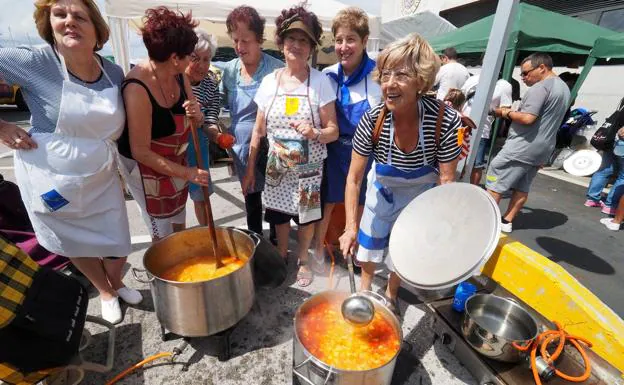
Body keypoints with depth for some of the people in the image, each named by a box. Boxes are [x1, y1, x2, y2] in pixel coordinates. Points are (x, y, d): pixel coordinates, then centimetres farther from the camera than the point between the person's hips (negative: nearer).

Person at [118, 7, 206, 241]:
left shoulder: (179, 75, -8)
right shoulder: (138, 89, -30)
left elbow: (195, 123, 2)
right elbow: (140, 152, -26)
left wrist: (196, 115, -21)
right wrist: (186, 172, -27)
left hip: (175, 161, 7)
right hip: (146, 168, -7)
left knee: (179, 224, 23)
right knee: (163, 232, 10)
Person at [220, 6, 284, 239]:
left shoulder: (276, 69, -14)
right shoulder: (230, 69, 2)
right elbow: (221, 103, 14)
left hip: (269, 147, -5)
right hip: (242, 147, 5)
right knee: (250, 198, 21)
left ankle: (275, 244, 36)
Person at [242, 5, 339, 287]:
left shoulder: (320, 82, -9)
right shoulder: (269, 81, -1)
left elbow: (333, 131, -9)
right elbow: (258, 130, 3)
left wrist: (315, 133, -31)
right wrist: (250, 168, 3)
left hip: (309, 167, -2)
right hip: (277, 166, 2)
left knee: (306, 215, 12)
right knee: (278, 213, 14)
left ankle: (302, 259, 38)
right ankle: (281, 256, 42)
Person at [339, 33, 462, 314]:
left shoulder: (445, 120, -31)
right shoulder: (373, 120, -29)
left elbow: (446, 179, -19)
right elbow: (354, 178, -21)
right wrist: (350, 227, -23)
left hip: (420, 194, 0)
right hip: (383, 188, 1)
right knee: (368, 243, 18)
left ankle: (391, 295, 49)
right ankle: (365, 288, 50)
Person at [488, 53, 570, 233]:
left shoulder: (540, 87, -15)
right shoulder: (564, 88, 18)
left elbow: (528, 118, -23)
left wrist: (506, 112, -8)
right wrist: (514, 112, 18)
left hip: (521, 148, -10)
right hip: (543, 149, 10)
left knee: (494, 183, -3)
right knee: (522, 188, 12)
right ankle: (507, 221, 18)